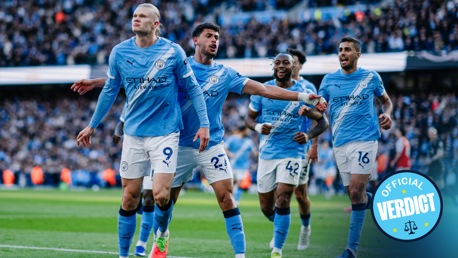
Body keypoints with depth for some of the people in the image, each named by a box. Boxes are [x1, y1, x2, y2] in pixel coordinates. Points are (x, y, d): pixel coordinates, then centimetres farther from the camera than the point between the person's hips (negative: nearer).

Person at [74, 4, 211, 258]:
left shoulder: (173, 52, -6)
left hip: (165, 132, -2)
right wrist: (92, 126, 20)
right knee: (129, 198, 3)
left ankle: (162, 234, 19)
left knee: (161, 194, -13)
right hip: (133, 133, 2)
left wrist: (204, 124, -2)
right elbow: (110, 91, 15)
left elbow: (193, 88, 3)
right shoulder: (119, 52, 1)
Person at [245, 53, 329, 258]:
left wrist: (308, 136, -16)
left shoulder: (304, 93, -3)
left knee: (283, 201, -16)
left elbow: (323, 122, 4)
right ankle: (279, 226, 43)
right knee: (266, 207, 8)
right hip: (267, 154, 3)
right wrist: (258, 127, -14)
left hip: (292, 153, -3)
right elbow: (249, 117, 10)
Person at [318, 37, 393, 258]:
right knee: (353, 194, 7)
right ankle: (374, 201, 44)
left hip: (364, 139, -4)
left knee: (356, 192, -14)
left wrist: (387, 114, -4)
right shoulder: (329, 80, 8)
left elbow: (386, 100, 16)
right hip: (340, 143, 4)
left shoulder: (371, 77, 3)